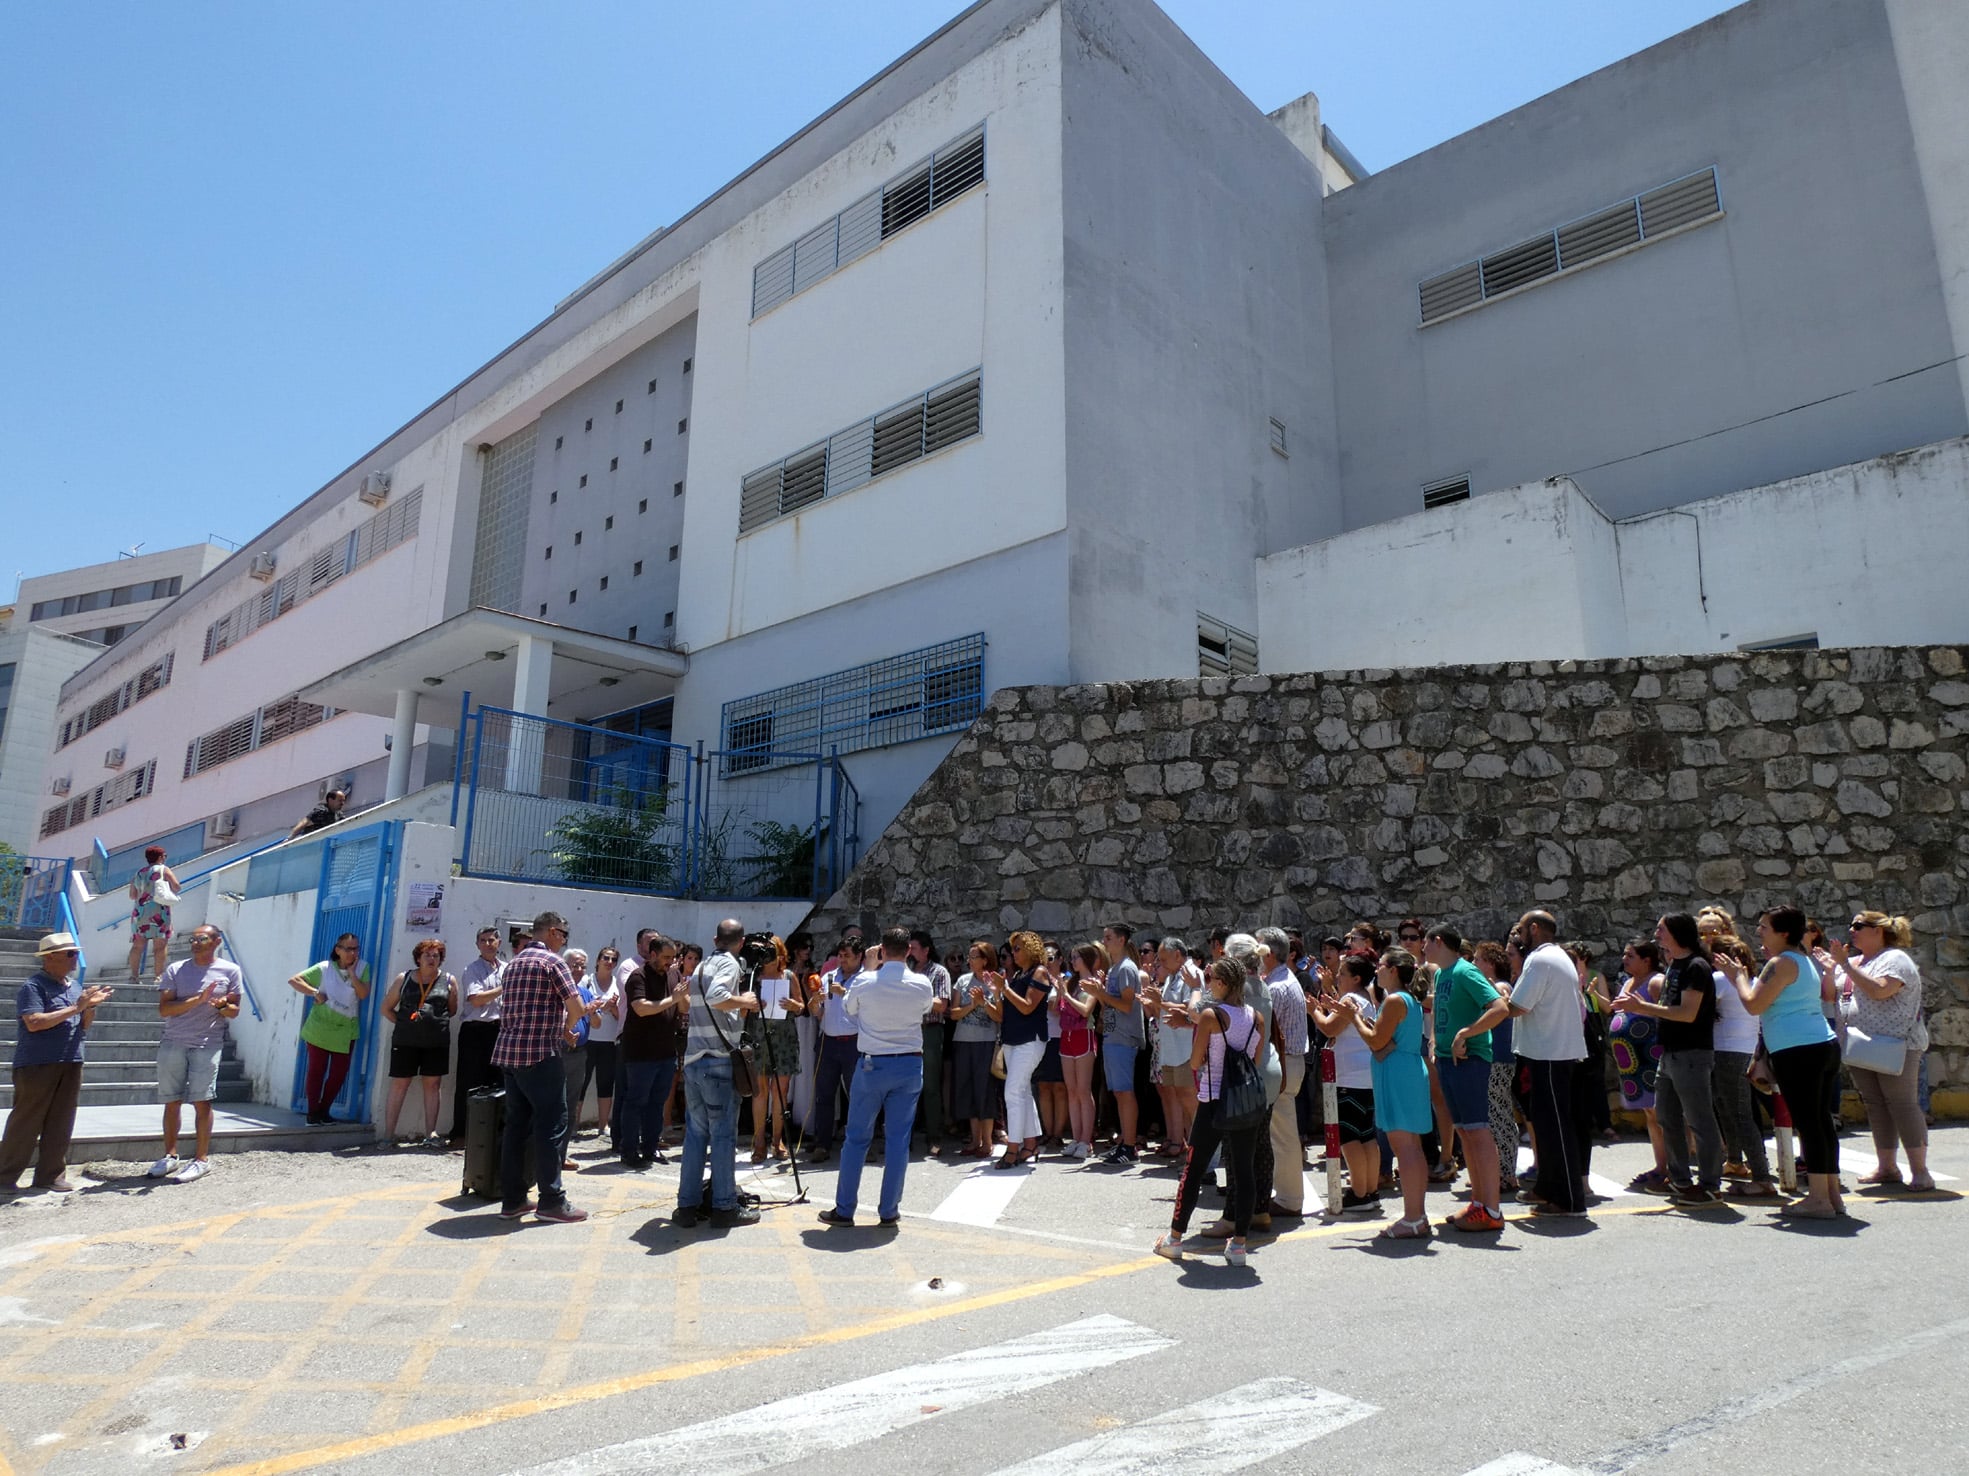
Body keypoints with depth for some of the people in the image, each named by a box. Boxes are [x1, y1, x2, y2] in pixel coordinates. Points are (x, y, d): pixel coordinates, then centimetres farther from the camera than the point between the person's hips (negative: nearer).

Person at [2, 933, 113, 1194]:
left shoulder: (74, 986, 14)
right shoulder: (32, 986, -8)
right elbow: (34, 1023, -19)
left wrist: (90, 1006, -1)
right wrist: (75, 1008, -18)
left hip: (71, 1064, 7)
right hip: (36, 1064, -7)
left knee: (61, 1124, 8)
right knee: (25, 1122, 0)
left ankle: (51, 1175, 15)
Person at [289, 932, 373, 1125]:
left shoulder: (362, 968, 0)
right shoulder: (324, 968, -4)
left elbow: (363, 994, -11)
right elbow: (293, 981, -3)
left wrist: (352, 973, -15)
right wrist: (315, 993, -15)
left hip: (346, 1032, 2)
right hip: (319, 1028, -2)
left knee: (339, 1074, 3)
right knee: (316, 1070, 2)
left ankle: (324, 1110, 20)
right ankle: (313, 1112, 13)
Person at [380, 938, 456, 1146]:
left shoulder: (449, 981, 6)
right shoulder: (404, 979, 7)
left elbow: (452, 1010, 13)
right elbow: (386, 1007, 12)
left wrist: (437, 1020, 0)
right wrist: (402, 1022, 2)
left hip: (437, 1041, 0)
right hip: (405, 1041, 0)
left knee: (433, 1084, 3)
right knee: (399, 1084, 1)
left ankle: (431, 1133, 8)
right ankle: (388, 1134, 8)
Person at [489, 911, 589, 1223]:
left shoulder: (514, 963, 17)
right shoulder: (551, 961, -8)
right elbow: (576, 1007, -14)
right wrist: (565, 1028, 8)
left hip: (508, 1052, 8)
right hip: (539, 1053, -8)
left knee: (516, 1125, 11)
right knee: (552, 1126, -3)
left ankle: (512, 1200, 15)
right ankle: (551, 1201, -1)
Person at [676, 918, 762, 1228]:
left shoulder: (701, 966, 17)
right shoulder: (730, 964, -7)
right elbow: (716, 997, -24)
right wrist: (744, 1001, -9)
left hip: (693, 1060, 8)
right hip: (719, 1062, -7)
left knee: (695, 1133, 11)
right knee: (724, 1135, -1)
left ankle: (688, 1205, 12)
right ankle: (725, 1207, 3)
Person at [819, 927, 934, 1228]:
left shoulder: (864, 982, -10)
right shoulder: (922, 985, -7)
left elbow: (848, 1007, 10)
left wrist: (868, 968, 16)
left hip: (872, 1064, -1)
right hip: (910, 1065, 1)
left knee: (857, 1138, 8)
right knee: (899, 1140, 7)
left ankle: (843, 1210, 13)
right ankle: (890, 1212, 12)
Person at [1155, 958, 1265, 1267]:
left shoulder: (1210, 1015, -11)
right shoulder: (1255, 1017, 4)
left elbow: (1195, 1063, -7)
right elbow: (1255, 1061, 13)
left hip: (1214, 1102, -4)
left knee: (1194, 1170, 6)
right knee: (1244, 1171, 7)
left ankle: (1175, 1238, 15)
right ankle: (1239, 1243, 9)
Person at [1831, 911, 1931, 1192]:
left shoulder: (1895, 958, -7)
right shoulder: (1853, 963, 16)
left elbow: (1878, 990, -24)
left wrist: (1845, 964, -20)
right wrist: (1829, 966, 1)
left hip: (1896, 1045, -7)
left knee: (1903, 1104, -7)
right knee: (1876, 1106, 8)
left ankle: (1920, 1171, -3)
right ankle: (1887, 1168, 13)